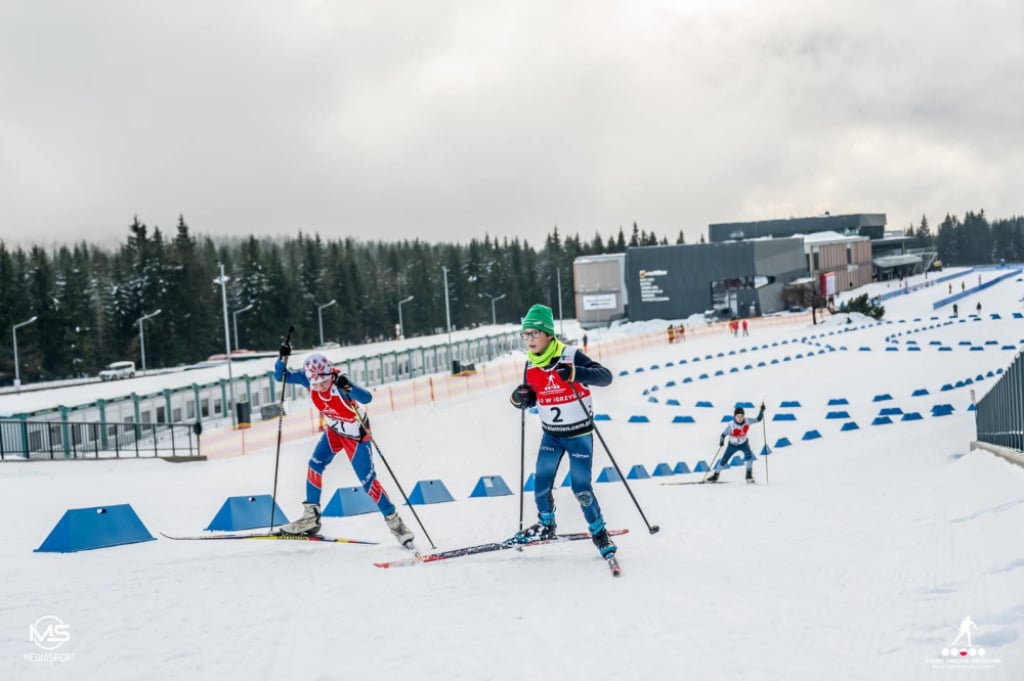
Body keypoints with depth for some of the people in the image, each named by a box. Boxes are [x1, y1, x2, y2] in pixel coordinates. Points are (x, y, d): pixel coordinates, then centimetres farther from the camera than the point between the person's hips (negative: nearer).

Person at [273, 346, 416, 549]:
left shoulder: (340, 383, -35)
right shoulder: (308, 379, -19)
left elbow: (367, 398, -48)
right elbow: (280, 376, -11)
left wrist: (348, 387, -64)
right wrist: (283, 358, -29)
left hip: (356, 435, -6)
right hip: (334, 431, 6)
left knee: (368, 481, -7)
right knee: (315, 465, -2)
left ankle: (395, 523, 4)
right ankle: (311, 518, 12)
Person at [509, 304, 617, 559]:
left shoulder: (571, 356, -19)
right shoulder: (531, 366, -2)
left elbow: (605, 376, -26)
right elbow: (530, 397, 11)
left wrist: (575, 373, -42)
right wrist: (519, 399, -12)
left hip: (579, 434, -5)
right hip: (551, 434, 5)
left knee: (581, 488, -4)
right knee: (541, 483, 3)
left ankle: (599, 532, 15)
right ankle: (546, 524, 28)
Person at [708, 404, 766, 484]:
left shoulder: (747, 422, -21)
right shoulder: (731, 425, -29)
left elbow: (758, 419, -10)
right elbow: (724, 434, -22)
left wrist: (762, 410, -22)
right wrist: (721, 441, -37)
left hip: (743, 444, 1)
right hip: (732, 445, -1)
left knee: (749, 455, -28)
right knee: (723, 461, 6)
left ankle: (749, 475, -16)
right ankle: (715, 475, 31)